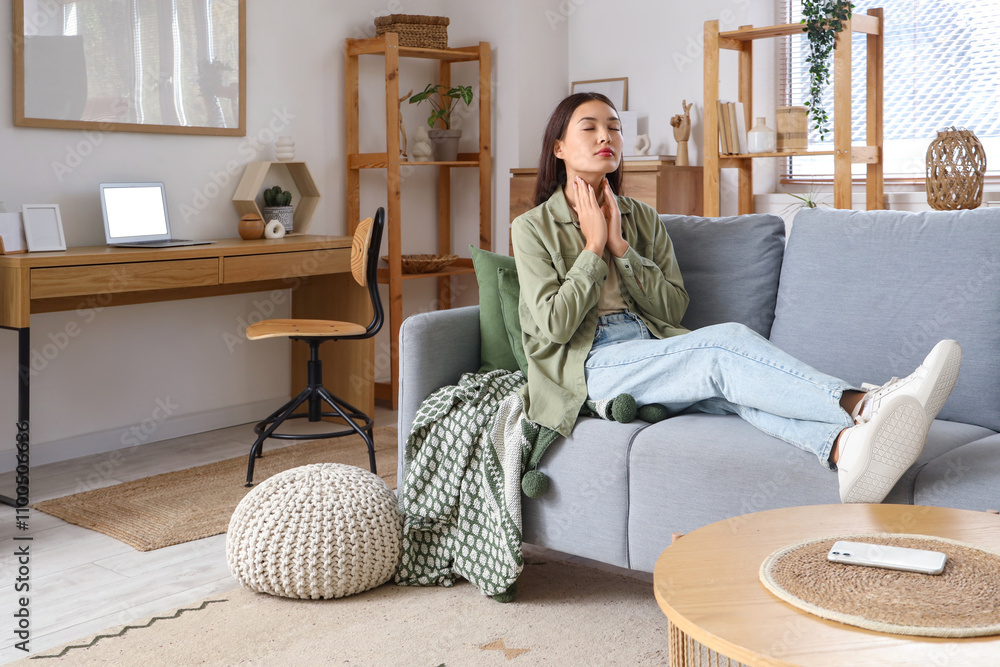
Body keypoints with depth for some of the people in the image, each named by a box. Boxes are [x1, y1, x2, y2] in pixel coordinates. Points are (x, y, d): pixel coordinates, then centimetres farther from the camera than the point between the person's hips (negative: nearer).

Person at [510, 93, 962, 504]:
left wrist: (621, 246, -2)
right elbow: (555, 324, -8)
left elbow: (673, 307, 7)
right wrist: (594, 246, -5)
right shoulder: (533, 228, 4)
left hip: (653, 350, 4)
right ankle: (862, 406, -47)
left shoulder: (642, 219, 18)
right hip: (589, 367, -4)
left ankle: (843, 448, -61)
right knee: (725, 343, -31)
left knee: (732, 386, -34)